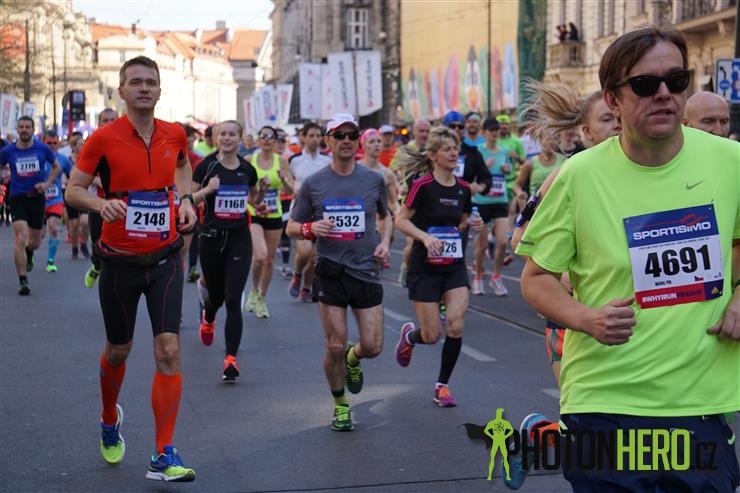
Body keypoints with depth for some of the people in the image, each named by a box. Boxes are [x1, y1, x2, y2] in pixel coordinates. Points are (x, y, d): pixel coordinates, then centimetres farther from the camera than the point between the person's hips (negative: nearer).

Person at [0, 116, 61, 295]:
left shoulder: (43, 149, -2)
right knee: (21, 239, -16)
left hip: (37, 198, 2)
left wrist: (47, 184, -3)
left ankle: (28, 255, 51)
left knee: (35, 241, 13)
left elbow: (56, 167, 11)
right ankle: (23, 281, -10)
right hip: (17, 198, -2)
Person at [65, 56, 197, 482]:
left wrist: (185, 199, 7)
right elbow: (73, 189, -3)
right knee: (118, 350, 13)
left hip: (165, 259, 1)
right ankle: (110, 421, 44)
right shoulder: (104, 138, -9)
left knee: (169, 349, -10)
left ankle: (164, 456, -5)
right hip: (119, 261, -1)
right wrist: (101, 204, -23)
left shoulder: (174, 134, 1)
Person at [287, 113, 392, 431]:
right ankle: (340, 405, 21)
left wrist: (384, 242, 3)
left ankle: (353, 359, 37)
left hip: (367, 271, 1)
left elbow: (385, 216, 21)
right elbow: (292, 227, 7)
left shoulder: (374, 180, 4)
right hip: (330, 271, -1)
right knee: (335, 347, -1)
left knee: (372, 347, -1)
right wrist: (311, 228, -14)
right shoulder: (313, 184, 1)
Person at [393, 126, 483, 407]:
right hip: (425, 268, -4)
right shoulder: (423, 186, -13)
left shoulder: (463, 189, 3)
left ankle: (442, 386, 8)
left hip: (455, 267, 4)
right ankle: (408, 336, 36)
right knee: (432, 335, -2)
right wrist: (425, 236, -24)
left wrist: (473, 226, -6)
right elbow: (400, 220, -9)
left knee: (456, 327, -10)